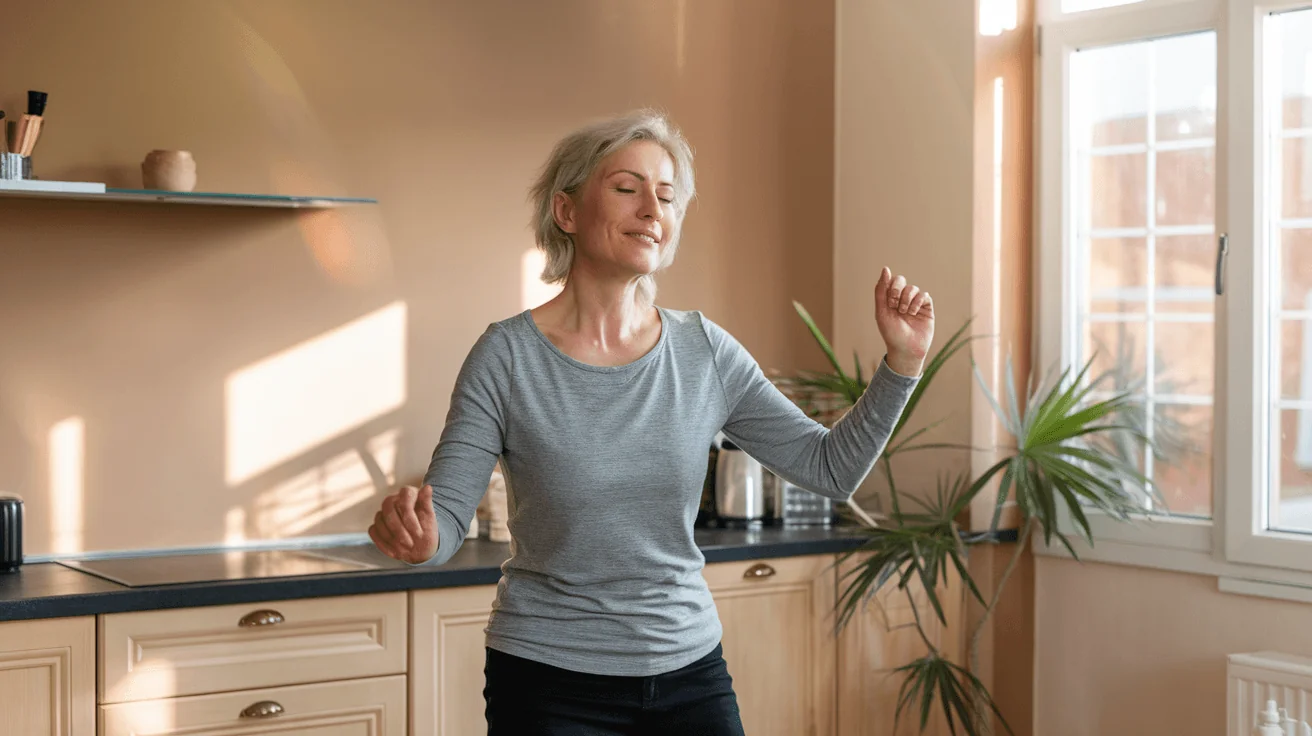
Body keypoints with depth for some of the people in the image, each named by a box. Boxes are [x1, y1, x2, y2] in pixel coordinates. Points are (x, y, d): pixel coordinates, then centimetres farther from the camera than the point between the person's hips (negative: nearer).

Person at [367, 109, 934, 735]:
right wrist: (415, 535, -33)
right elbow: (444, 517, -11)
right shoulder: (508, 356, -11)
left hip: (689, 669, 3)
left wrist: (902, 360, -9)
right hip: (548, 684, -3)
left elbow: (831, 469, 1)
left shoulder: (706, 355, -2)